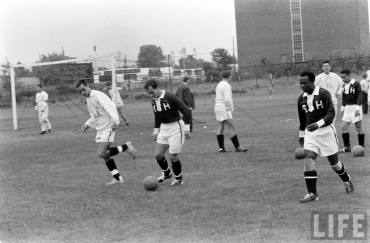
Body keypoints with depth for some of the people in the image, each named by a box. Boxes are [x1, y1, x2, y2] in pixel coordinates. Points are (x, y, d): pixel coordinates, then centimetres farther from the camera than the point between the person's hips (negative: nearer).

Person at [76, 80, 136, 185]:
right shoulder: (88, 99, 15)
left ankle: (126, 146, -6)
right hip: (100, 129, 9)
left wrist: (115, 121, -32)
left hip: (108, 128, -9)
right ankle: (117, 178, 15)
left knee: (101, 153, -19)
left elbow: (110, 107, -23)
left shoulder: (98, 95, -14)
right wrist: (87, 124, 11)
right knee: (105, 155, 7)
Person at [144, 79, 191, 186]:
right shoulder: (154, 101, 5)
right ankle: (166, 173, 29)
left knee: (173, 157, -7)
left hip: (175, 128, -7)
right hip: (164, 128, 7)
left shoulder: (170, 97, -18)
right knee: (158, 155, 2)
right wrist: (156, 131, 20)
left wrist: (186, 128, -17)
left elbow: (186, 110, -16)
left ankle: (178, 179, 16)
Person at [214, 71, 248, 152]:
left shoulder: (219, 85, 13)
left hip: (218, 108, 10)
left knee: (220, 128, 10)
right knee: (232, 129, -8)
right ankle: (237, 147, -9)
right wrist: (231, 109, -12)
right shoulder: (227, 86, -15)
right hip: (224, 109, -10)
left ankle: (221, 147, 11)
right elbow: (227, 100, -21)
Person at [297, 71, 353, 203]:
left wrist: (318, 124, -33)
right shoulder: (301, 98, 5)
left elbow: (331, 113, -19)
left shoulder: (324, 94, -13)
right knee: (308, 159, -15)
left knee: (334, 162, 7)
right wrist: (301, 135, 21)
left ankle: (347, 181, 38)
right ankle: (312, 194, -12)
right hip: (310, 132, 4)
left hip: (326, 131, -4)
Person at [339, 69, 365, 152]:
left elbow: (359, 96, -14)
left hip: (355, 107, -7)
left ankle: (362, 147, 9)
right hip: (347, 108, 7)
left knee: (359, 128, 0)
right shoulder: (344, 85, 11)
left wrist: (357, 108, -20)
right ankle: (347, 147, 6)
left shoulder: (356, 84, -10)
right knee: (344, 127, -1)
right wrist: (342, 107, 17)